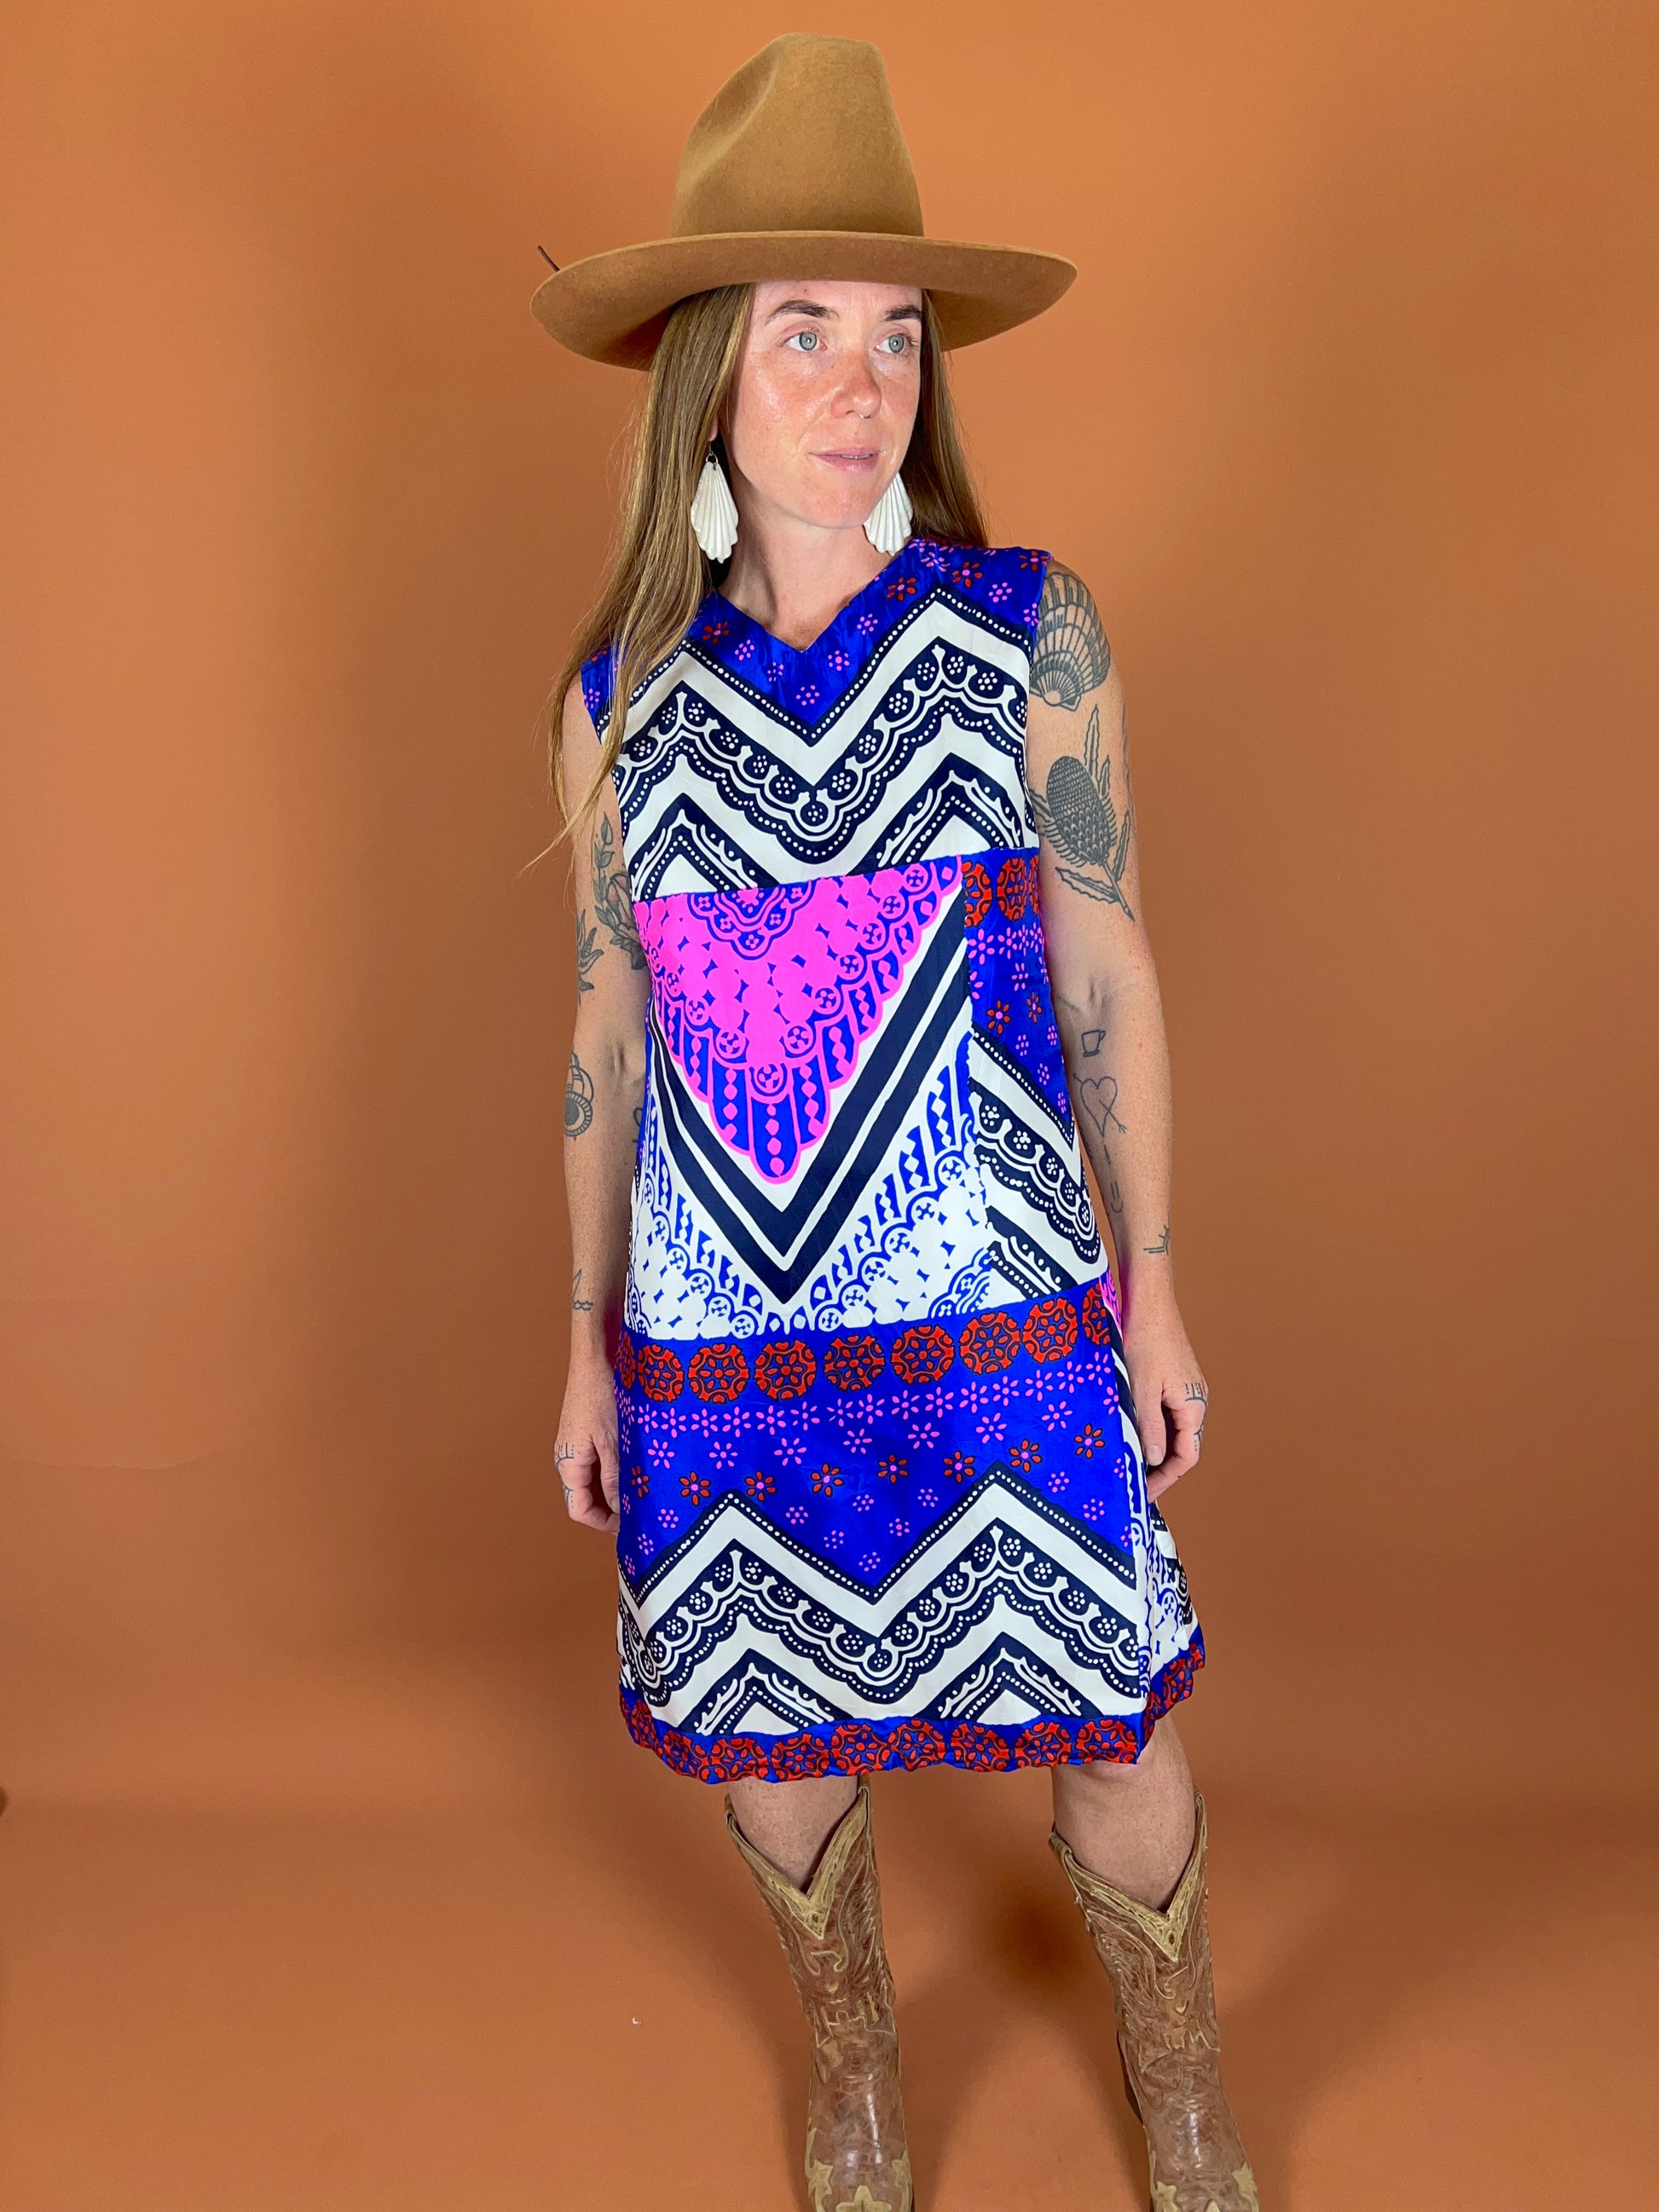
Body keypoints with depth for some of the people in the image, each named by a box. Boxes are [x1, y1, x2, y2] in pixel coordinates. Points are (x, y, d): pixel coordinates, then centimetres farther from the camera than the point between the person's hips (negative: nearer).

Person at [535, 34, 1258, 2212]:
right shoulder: (619, 699, 0)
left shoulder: (1032, 636, -5)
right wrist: (587, 1353, 9)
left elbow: (1107, 974, 0)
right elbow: (609, 1033, 6)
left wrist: (1156, 1297, 1)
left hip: (1000, 1322, -1)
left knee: (1110, 1728, 10)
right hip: (721, 1345, 2)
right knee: (772, 1725, 17)